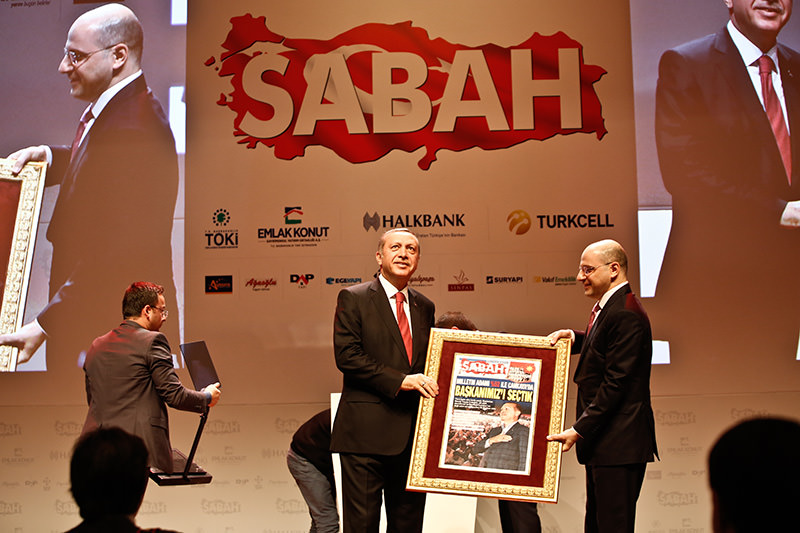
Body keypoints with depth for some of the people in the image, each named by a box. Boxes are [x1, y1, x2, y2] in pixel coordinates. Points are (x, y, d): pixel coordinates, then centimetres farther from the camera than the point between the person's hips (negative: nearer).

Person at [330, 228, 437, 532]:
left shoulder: (424, 307, 16)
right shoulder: (353, 298, -1)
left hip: (413, 434, 5)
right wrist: (399, 380, -17)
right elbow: (346, 355, -11)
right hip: (367, 431, -5)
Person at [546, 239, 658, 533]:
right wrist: (575, 337, 7)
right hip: (603, 442, 11)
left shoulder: (625, 314, -18)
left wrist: (579, 430, -19)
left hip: (620, 444, -11)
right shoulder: (607, 306, 15)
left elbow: (615, 383, -21)